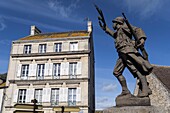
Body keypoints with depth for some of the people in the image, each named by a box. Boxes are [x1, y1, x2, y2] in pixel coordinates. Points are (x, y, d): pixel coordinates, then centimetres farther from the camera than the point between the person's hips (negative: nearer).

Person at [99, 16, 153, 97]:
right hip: (122, 54, 9)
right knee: (116, 72, 3)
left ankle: (145, 89, -29)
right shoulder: (118, 32, 34)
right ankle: (125, 90, -1)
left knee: (136, 68, -21)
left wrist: (142, 39, -20)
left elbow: (138, 30, -1)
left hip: (127, 50, -9)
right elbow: (113, 34, 58)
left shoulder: (124, 26, 11)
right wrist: (105, 28, 62)